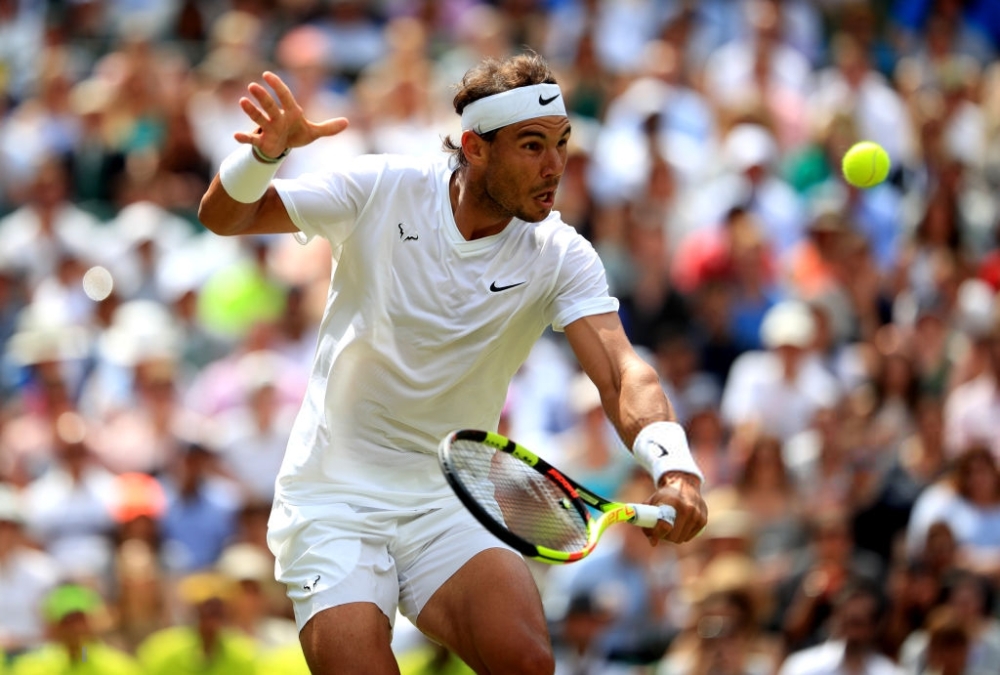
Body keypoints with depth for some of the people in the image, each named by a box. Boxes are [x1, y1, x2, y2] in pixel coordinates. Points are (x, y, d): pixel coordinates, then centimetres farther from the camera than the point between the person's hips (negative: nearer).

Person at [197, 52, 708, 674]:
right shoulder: (382, 191, -7)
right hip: (335, 500, -1)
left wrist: (675, 467, -40)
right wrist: (267, 153, -25)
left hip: (450, 503, 1)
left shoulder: (562, 257, -6)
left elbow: (622, 372, -20)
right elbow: (224, 217, -2)